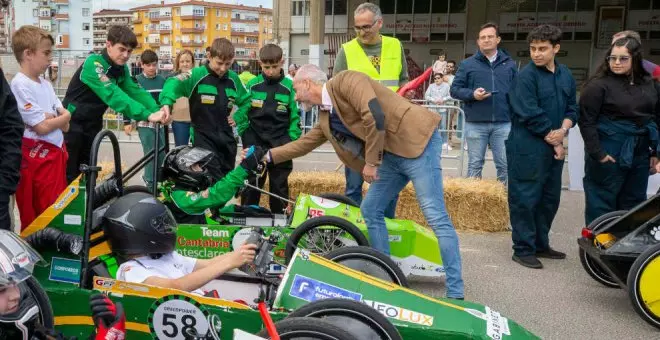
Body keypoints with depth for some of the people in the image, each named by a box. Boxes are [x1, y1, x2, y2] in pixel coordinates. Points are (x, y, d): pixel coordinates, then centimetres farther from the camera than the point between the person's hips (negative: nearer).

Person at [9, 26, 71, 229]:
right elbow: (42, 127, -18)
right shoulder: (20, 85, -14)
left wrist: (51, 118, -12)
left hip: (56, 153, 8)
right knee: (36, 218, 2)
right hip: (36, 159, -8)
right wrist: (61, 118, -1)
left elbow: (66, 119, 7)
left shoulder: (45, 84, 10)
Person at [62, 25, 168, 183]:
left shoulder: (122, 68, 0)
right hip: (73, 122, -7)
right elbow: (112, 94, -37)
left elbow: (135, 91, -10)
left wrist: (157, 110, -29)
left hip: (92, 123, 7)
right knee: (68, 174, -4)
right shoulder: (94, 63, -25)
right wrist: (147, 115, -46)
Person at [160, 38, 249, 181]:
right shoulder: (197, 75, -11)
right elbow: (173, 83, -27)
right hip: (204, 138, -5)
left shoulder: (233, 78, 5)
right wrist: (166, 104, -45)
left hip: (226, 139, 5)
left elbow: (246, 101, 21)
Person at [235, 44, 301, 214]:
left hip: (280, 146, 0)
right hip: (255, 144, 0)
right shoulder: (252, 85, 1)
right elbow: (241, 113, 4)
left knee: (279, 187, 8)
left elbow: (295, 117, 1)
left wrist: (291, 141, -6)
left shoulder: (290, 86, -1)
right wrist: (245, 137, -4)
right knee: (251, 185, 7)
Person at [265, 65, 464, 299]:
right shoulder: (326, 117, 15)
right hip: (390, 155, 9)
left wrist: (371, 162, -18)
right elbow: (304, 144, 29)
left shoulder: (345, 80, -11)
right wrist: (268, 156, 32)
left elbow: (375, 116, -23)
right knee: (370, 210, 10)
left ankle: (455, 292, -6)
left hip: (416, 141, -9)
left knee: (435, 215, -11)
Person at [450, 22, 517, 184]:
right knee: (475, 165, 7)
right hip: (475, 123, -1)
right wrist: (472, 94, -13)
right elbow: (454, 89, 5)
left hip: (503, 123, 1)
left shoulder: (509, 64, 10)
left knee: (505, 164, 3)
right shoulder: (467, 64, 5)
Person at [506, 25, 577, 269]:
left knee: (550, 199, 14)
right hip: (527, 149, -7)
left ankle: (541, 244, 28)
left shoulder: (566, 75, 10)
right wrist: (554, 141, -10)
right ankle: (523, 249, 7)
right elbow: (531, 115, -16)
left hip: (554, 148, 7)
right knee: (525, 200, -2)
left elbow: (572, 108, 13)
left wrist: (563, 130, -8)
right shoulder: (525, 77, -11)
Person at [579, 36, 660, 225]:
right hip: (608, 154, -6)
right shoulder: (598, 84, -11)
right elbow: (586, 121, -13)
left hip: (640, 154, 6)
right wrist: (596, 153, -16)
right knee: (602, 203, 3)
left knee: (634, 203, 15)